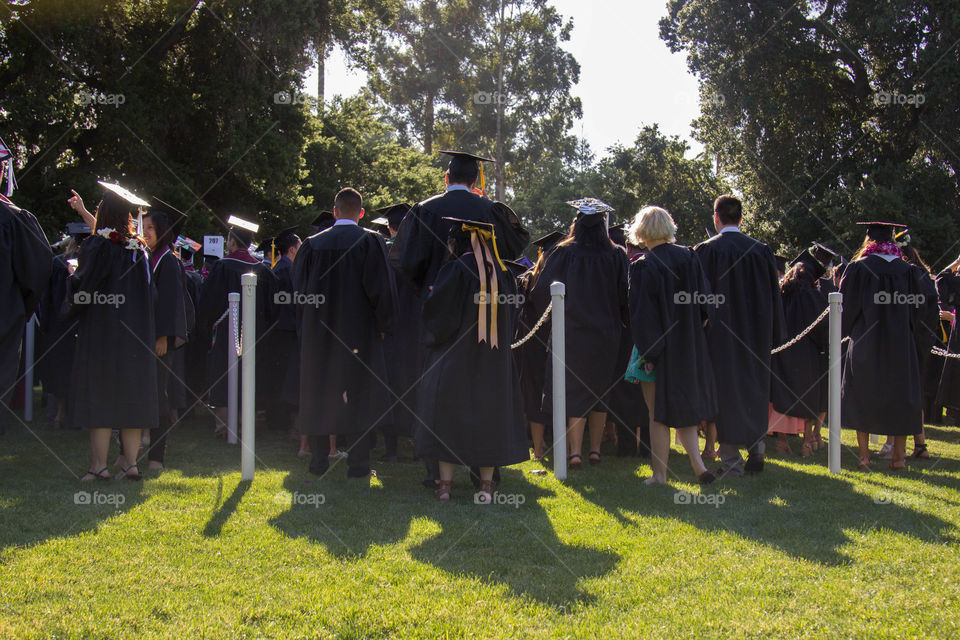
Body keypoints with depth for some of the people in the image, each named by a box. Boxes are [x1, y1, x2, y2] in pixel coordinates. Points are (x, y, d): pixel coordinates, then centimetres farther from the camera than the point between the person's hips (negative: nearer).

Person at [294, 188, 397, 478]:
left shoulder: (312, 244, 3)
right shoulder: (370, 241, -7)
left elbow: (299, 287, 7)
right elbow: (380, 287, -12)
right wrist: (382, 324, 0)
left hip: (318, 331, 3)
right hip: (358, 331, -3)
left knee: (319, 392, 11)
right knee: (356, 392, 2)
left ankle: (319, 460, 14)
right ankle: (357, 463, 1)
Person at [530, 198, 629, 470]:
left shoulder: (564, 254, -7)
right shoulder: (616, 256, -3)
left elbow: (541, 290, -6)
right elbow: (625, 297, -1)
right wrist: (622, 324, 15)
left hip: (572, 335, -2)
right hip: (606, 335, 2)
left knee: (574, 393, 3)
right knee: (599, 393, 14)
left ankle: (575, 452, -5)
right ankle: (595, 449, 18)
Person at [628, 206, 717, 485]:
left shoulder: (643, 268, -15)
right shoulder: (690, 257, -1)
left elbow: (641, 315, -15)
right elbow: (705, 301, 2)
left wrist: (647, 354, -10)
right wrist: (693, 330, 14)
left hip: (659, 350, -5)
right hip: (690, 347, 5)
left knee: (658, 413, 5)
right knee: (684, 407, 17)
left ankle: (660, 474, 10)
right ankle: (697, 463, 5)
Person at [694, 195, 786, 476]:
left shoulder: (706, 251, -9)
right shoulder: (762, 250, 2)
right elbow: (774, 296, 8)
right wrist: (774, 336, 15)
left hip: (721, 335, -3)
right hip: (755, 334, 4)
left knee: (726, 389, 2)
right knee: (754, 388, 16)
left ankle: (731, 460, 2)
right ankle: (756, 451, 16)